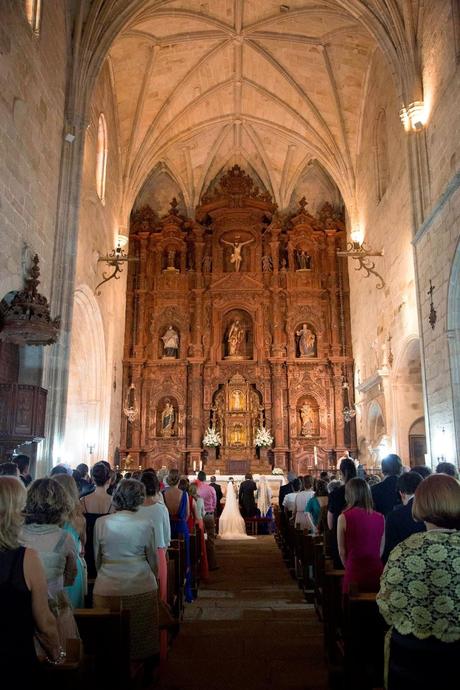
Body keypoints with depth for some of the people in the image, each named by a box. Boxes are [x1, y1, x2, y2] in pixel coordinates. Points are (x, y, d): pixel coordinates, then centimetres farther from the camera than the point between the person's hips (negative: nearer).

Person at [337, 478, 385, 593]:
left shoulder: (344, 517, -9)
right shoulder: (380, 518, 0)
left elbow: (342, 551, -2)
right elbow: (381, 550, 9)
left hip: (355, 575, -3)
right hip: (377, 573, 3)